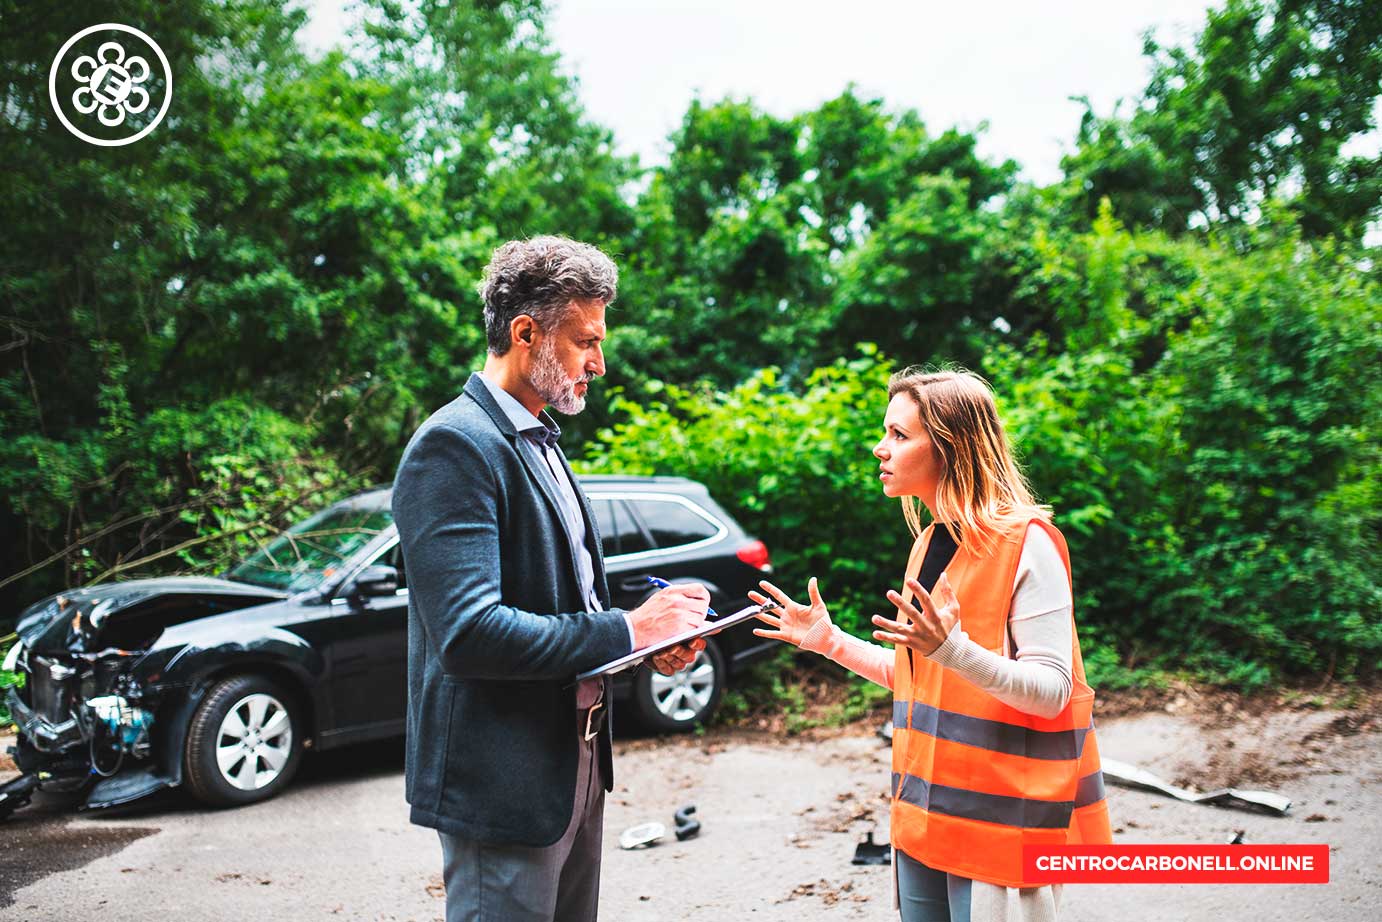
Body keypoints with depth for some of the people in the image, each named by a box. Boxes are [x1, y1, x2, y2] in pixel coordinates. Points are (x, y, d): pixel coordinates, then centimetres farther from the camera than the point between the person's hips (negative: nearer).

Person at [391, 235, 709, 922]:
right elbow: (469, 633, -27)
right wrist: (628, 631, -21)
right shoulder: (454, 445, -18)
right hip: (501, 784, -9)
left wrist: (651, 642, 0)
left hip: (574, 766, 9)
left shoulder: (541, 443, 13)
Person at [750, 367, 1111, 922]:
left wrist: (953, 650, -33)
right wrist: (830, 642, 8)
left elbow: (1053, 690, -18)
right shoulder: (930, 544, 11)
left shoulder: (1027, 543, -14)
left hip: (1000, 812, -8)